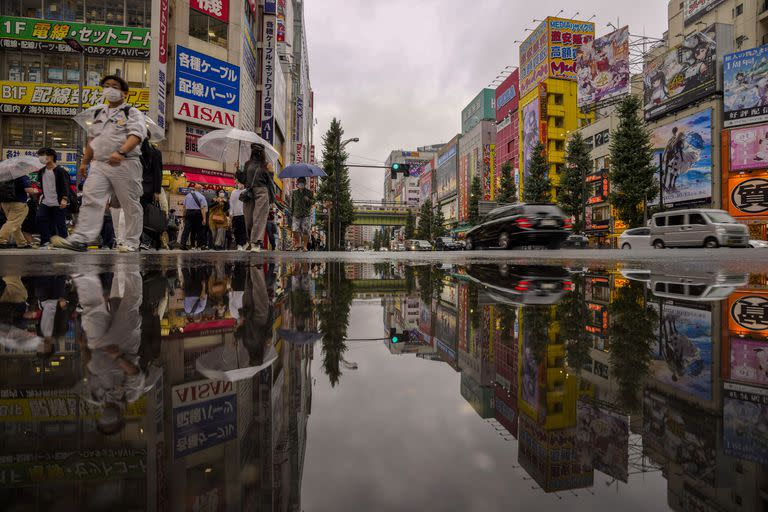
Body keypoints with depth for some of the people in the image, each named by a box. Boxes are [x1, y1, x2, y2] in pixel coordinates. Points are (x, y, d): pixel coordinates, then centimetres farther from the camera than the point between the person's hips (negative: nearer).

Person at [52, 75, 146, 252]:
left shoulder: (132, 113, 3)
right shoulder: (98, 114, 25)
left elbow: (136, 135, -14)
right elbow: (91, 140, 30)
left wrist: (121, 152, -29)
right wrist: (85, 162, 28)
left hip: (125, 164, -6)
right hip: (100, 164, 6)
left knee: (130, 204, -3)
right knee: (91, 199, -7)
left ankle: (132, 242, 4)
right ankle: (81, 239, -11)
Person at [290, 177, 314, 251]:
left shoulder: (309, 192, 7)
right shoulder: (294, 192, 13)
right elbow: (292, 203, 17)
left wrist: (308, 200, -16)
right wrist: (291, 213, 11)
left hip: (305, 215, -1)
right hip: (296, 214, 2)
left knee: (305, 231, -6)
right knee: (295, 230, -9)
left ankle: (305, 246, 1)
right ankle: (298, 243, 12)